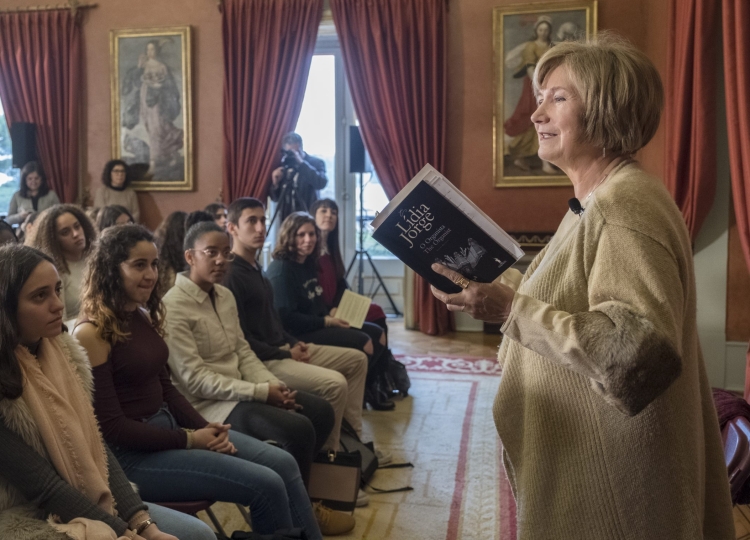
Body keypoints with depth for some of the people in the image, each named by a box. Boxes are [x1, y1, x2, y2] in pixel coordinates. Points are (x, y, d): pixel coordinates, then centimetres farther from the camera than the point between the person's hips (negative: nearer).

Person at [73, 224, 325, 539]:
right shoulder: (92, 333, -17)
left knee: (283, 464, -3)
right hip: (133, 453, -8)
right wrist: (189, 439, -16)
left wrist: (204, 427, -3)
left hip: (169, 425, 8)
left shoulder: (144, 316, 8)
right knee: (266, 485, -16)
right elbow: (111, 426, -17)